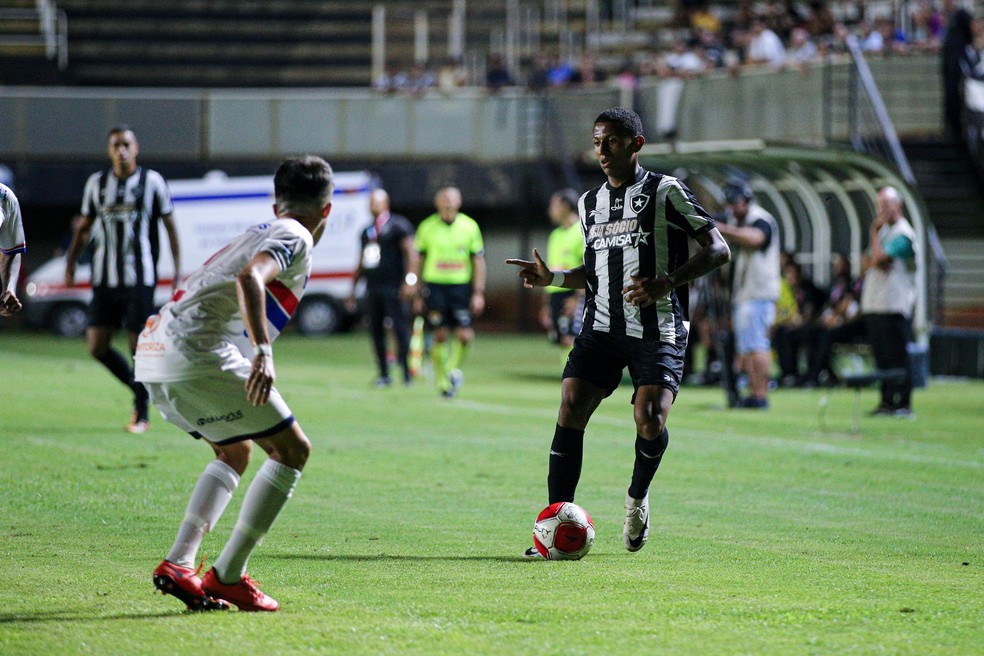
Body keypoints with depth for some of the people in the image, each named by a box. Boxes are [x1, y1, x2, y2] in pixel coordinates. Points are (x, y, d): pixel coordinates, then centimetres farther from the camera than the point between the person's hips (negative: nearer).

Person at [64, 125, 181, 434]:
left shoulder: (152, 181, 0)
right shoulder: (96, 183, 10)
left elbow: (170, 225, 4)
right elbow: (83, 227, 19)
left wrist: (177, 268, -2)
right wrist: (70, 263, 10)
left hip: (140, 278, -4)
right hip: (105, 278, 4)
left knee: (138, 344, -5)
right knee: (97, 345, -1)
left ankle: (141, 414, 5)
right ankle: (139, 390, 20)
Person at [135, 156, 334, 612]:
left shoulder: (258, 234, 30)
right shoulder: (295, 238, 2)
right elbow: (249, 279, -18)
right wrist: (262, 353, -30)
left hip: (155, 349, 9)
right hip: (197, 351, -9)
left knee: (235, 451, 25)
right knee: (292, 449, 1)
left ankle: (178, 563, 11)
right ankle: (228, 575, -1)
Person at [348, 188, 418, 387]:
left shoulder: (398, 225, -3)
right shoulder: (367, 231, 19)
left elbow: (411, 253, -10)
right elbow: (361, 264, 25)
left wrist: (409, 280, -20)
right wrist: (353, 289, 24)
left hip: (393, 287, -7)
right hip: (372, 288, 7)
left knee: (400, 328, -10)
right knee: (376, 331, 6)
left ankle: (406, 370, -6)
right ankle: (384, 374, 11)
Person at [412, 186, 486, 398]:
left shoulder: (469, 226, 3)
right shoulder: (427, 227, 2)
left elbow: (478, 261, 5)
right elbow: (419, 261, 9)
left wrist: (478, 293, -1)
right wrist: (418, 294, 8)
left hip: (461, 286, 0)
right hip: (435, 286, 0)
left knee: (465, 335, -7)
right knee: (440, 336, -2)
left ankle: (454, 368, 20)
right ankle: (441, 380, 11)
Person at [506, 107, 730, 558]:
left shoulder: (666, 192, -2)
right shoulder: (590, 204, 17)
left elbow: (718, 250, -6)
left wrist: (667, 281, -19)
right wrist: (552, 278, 10)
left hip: (657, 330, -5)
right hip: (601, 326, 5)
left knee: (650, 419, -20)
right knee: (570, 408, -14)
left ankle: (637, 498, 13)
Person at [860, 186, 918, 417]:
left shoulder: (903, 233, -8)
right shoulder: (882, 231, 20)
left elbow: (879, 256, -18)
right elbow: (868, 262, 16)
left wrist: (873, 233, -6)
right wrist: (874, 261, -7)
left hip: (894, 305, -9)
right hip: (873, 306, 9)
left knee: (897, 357, -9)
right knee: (881, 357, 9)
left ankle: (902, 404, -8)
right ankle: (886, 401, 12)